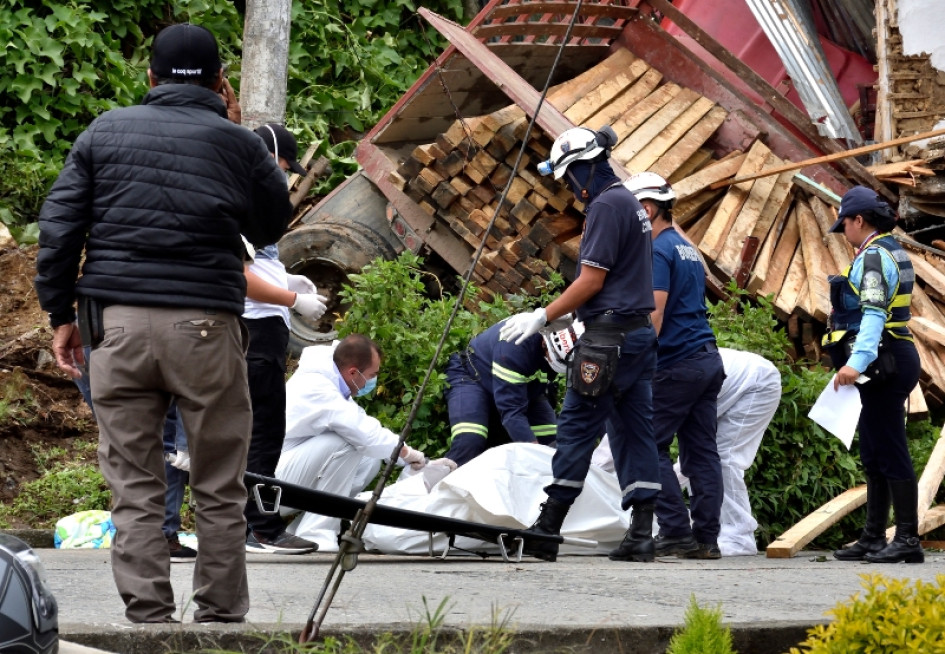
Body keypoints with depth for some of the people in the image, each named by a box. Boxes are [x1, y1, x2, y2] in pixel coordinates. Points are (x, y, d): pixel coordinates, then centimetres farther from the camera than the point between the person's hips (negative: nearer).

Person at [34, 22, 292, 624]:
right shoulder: (237, 144, 2)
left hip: (117, 324, 2)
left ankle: (147, 615, 2)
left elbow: (59, 228, 6)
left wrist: (61, 313, 13)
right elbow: (273, 227, 17)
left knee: (134, 487, 5)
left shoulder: (105, 132, 8)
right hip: (204, 326, -2)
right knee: (219, 489, 7)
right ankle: (221, 616, 10)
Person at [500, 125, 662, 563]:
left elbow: (592, 280, -16)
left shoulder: (606, 206, -12)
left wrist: (543, 318, -9)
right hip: (639, 331, 10)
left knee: (577, 430, -6)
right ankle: (640, 536, 4)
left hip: (609, 337, -10)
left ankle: (545, 532, -4)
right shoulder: (630, 204, 18)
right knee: (634, 432, 6)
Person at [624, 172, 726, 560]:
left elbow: (655, 313, -17)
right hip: (708, 357, 9)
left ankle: (676, 531, -9)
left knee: (650, 445, -4)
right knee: (701, 452, 6)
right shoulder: (689, 250, 21)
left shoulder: (659, 251, -9)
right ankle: (706, 538, 4)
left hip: (677, 363, -9)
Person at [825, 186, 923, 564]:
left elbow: (874, 315, -26)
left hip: (882, 364, -11)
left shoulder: (873, 257, -13)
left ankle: (908, 539, -11)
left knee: (890, 452, -10)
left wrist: (857, 362, -36)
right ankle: (873, 539, 18)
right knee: (873, 455, 13)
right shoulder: (893, 253, 19)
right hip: (894, 359, 11)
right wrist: (860, 361, 30)